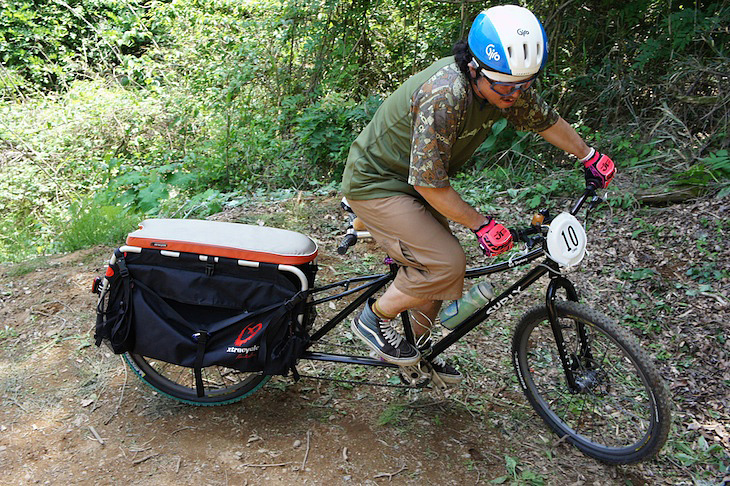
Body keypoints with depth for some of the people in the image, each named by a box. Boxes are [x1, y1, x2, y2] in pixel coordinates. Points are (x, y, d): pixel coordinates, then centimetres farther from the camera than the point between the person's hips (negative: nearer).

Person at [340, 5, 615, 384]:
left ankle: (421, 346, 35)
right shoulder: (444, 96, -35)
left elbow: (544, 119, 10)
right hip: (377, 184, -8)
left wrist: (590, 158, 21)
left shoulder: (506, 86, -9)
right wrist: (481, 225, -23)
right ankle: (374, 319, 2)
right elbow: (428, 183, -30)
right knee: (446, 265, -19)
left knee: (441, 266, 13)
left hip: (416, 183, 8)